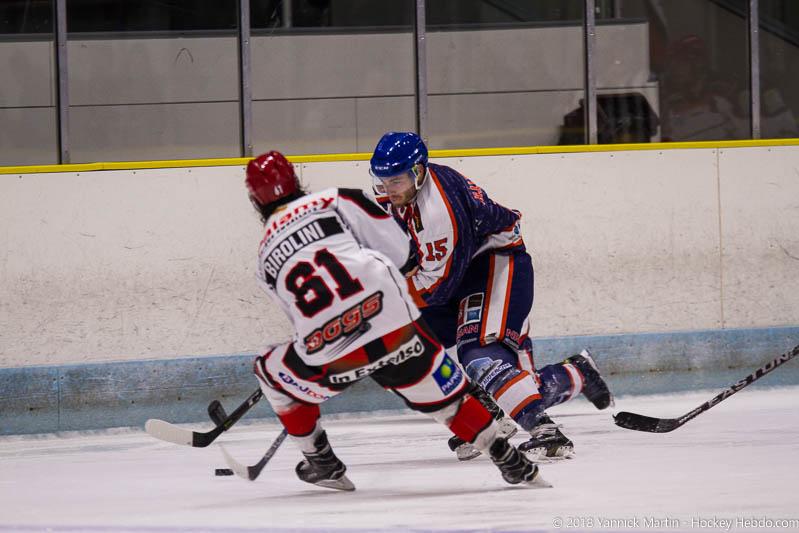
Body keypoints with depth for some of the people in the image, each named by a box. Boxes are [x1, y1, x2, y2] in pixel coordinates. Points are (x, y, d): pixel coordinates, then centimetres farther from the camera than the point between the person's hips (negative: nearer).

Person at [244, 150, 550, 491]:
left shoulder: (267, 260, 21)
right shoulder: (337, 201, 11)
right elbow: (401, 254, 8)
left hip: (329, 355, 1)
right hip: (396, 329, -1)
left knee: (272, 373, 29)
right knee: (446, 396, 18)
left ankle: (322, 464, 30)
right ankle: (513, 465, 13)